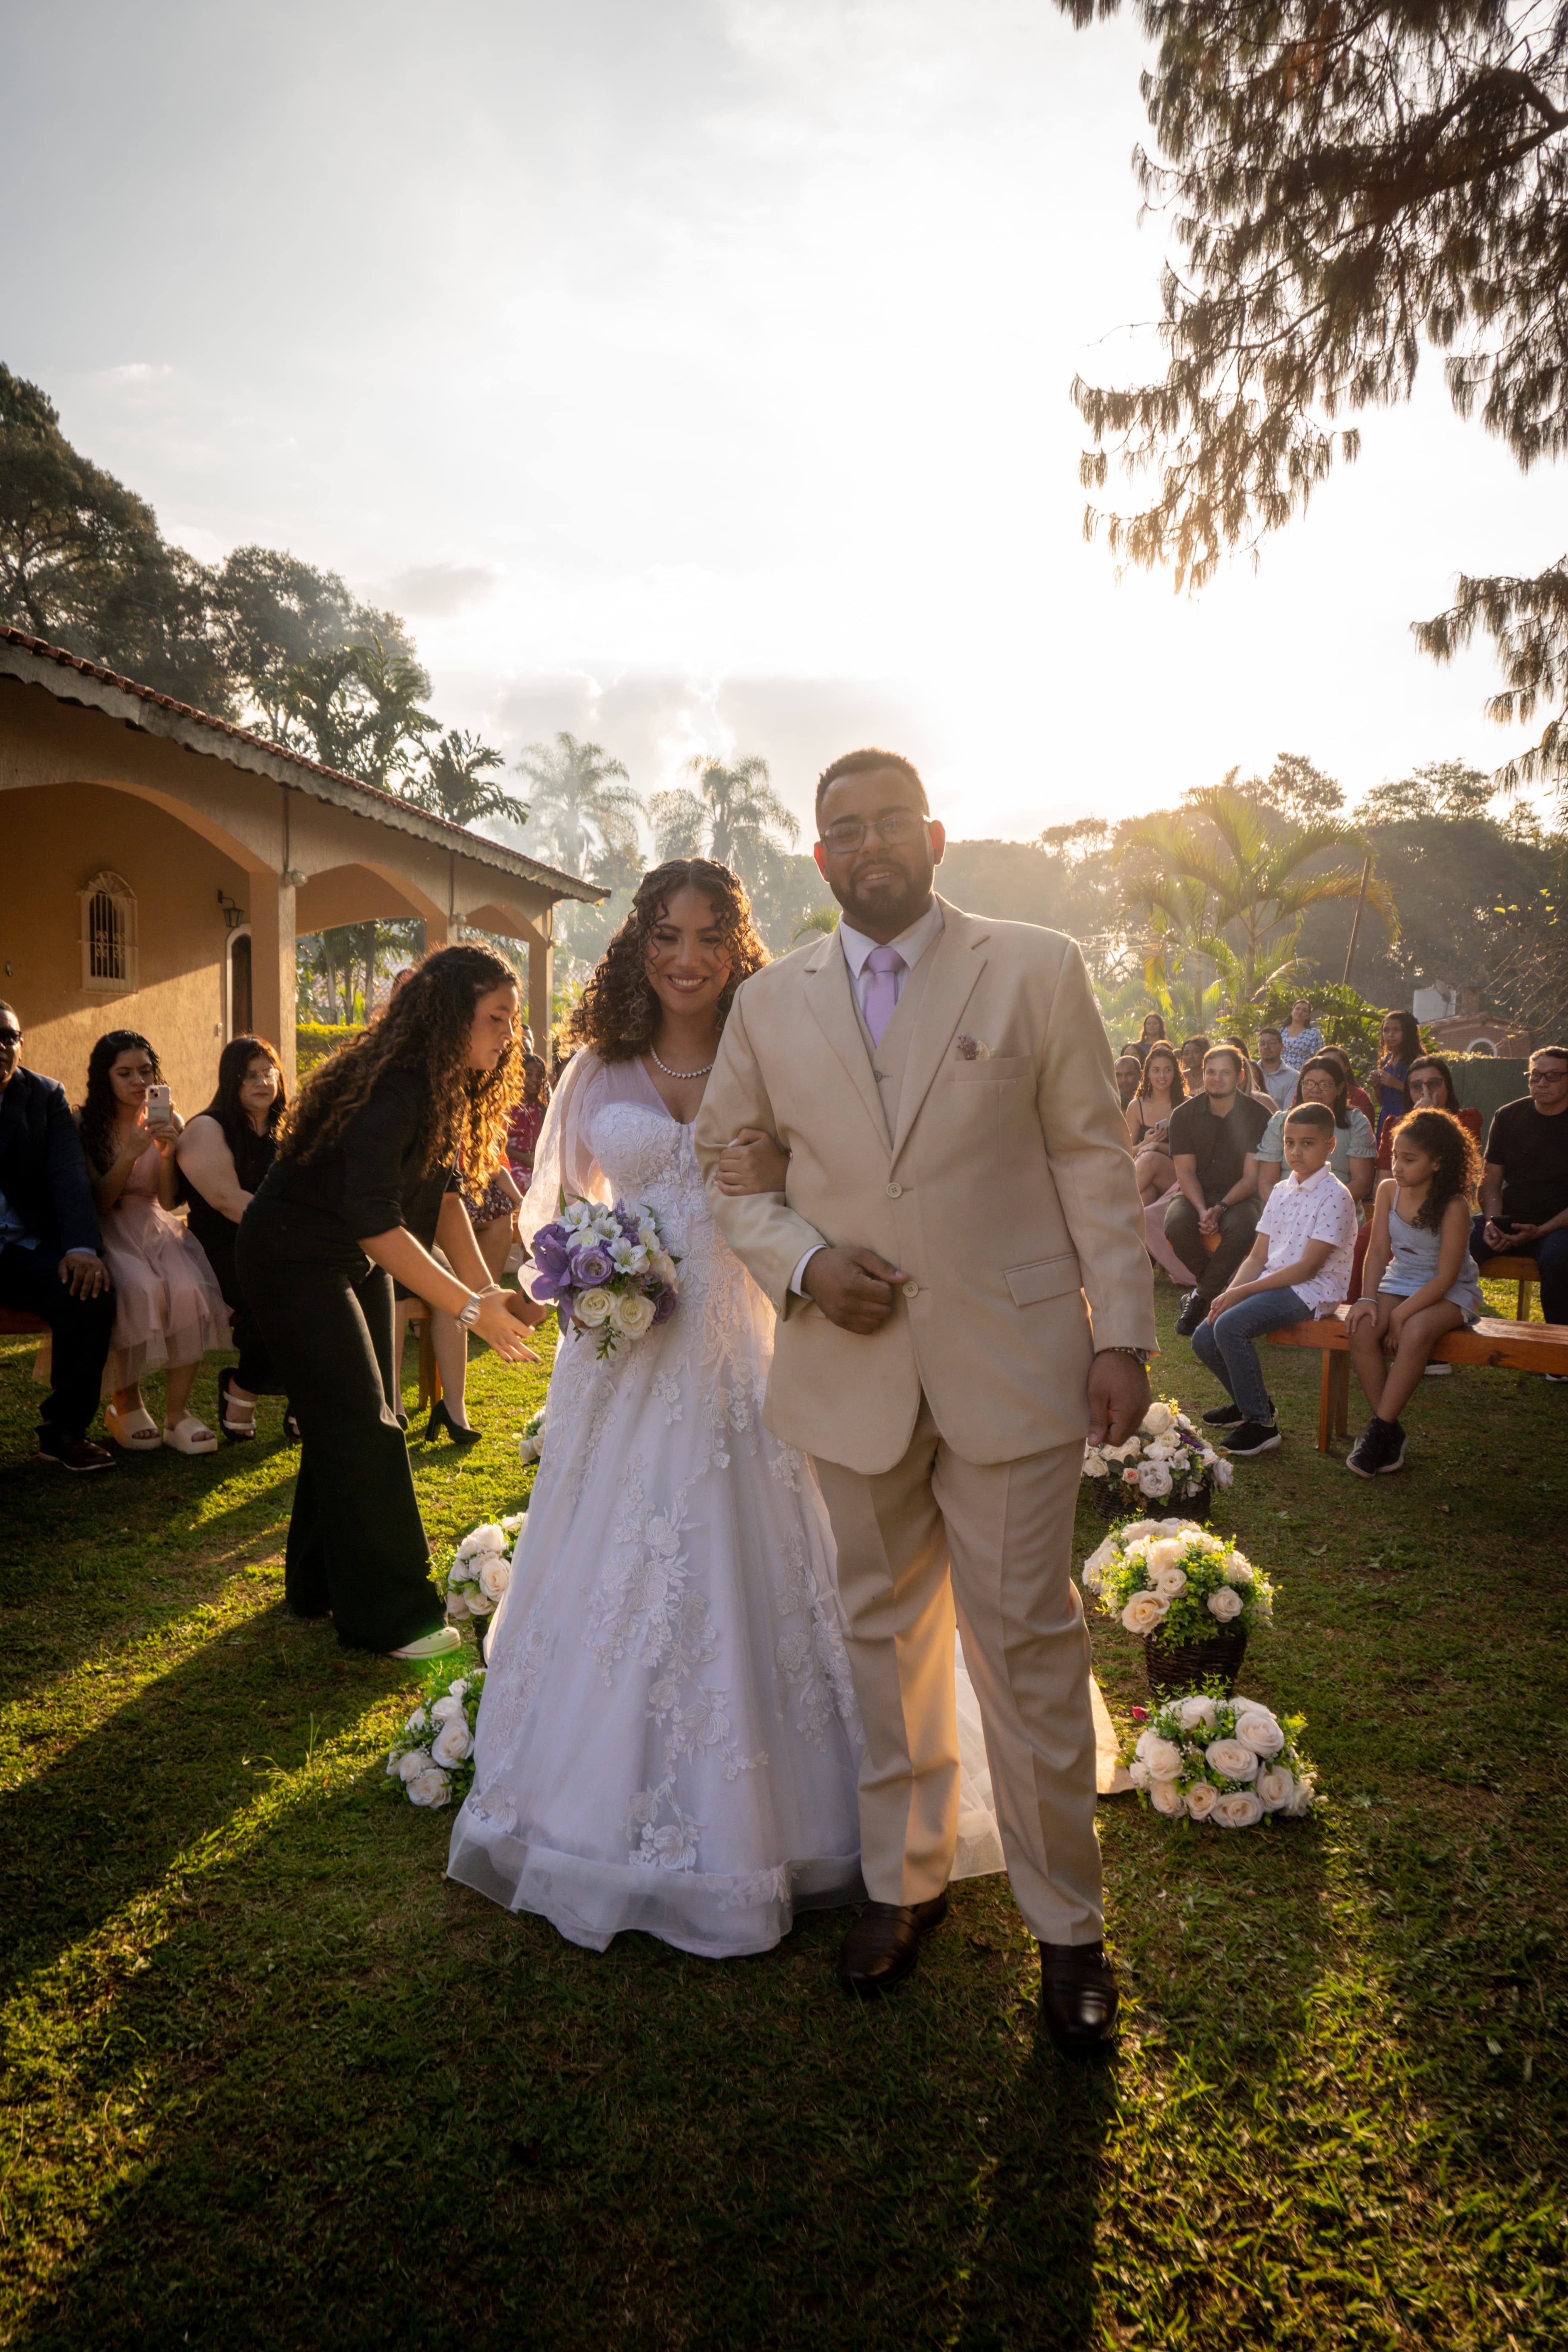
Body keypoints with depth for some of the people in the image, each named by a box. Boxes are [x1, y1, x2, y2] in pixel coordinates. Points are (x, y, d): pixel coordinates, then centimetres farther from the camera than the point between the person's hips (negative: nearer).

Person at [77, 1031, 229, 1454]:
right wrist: (131, 1153, -19)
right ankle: (125, 1404, -14)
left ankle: (177, 1413, -21)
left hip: (154, 1226, 3)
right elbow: (98, 1202, -7)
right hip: (107, 1231, -3)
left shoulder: (169, 1122, 9)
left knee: (190, 1290, -30)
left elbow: (169, 1201, 3)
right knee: (142, 1289, -35)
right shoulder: (84, 1125, -2)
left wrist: (167, 1153, -14)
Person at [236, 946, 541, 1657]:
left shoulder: (443, 1087, -2)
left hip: (354, 1260, 9)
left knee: (361, 1420, 12)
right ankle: (387, 1615, 2)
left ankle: (322, 1581, 27)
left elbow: (443, 1193, -1)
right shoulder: (390, 1090, -31)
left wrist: (487, 1287, -13)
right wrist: (471, 1309, -36)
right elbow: (375, 1223, -36)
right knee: (357, 1424, -8)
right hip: (294, 1259, -9)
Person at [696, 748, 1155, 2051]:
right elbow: (728, 1166, 11)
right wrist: (802, 1264, -7)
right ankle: (904, 1881, 34)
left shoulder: (1038, 969, -1)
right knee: (886, 1636, 15)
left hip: (1012, 1363, -2)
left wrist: (1123, 1332, -6)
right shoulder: (770, 1001, 6)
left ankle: (1067, 1922, 24)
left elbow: (1095, 1158, -1)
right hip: (852, 1369, 3)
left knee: (1030, 1644, 5)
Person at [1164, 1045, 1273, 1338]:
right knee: (1176, 1224, -32)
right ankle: (1213, 1287, -6)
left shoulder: (1258, 1115, -3)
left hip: (1239, 1195, -1)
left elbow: (1252, 1176, -6)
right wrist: (1202, 1210, -21)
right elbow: (1185, 1171, -3)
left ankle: (1200, 1295, -14)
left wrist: (1221, 1208, -23)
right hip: (1196, 1194, 2)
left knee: (1241, 1227, -36)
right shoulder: (1184, 1114, 2)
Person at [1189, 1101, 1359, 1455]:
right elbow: (1258, 1256, 11)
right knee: (1204, 1339, -5)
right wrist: (1229, 1293, -7)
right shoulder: (1281, 1192, 12)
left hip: (1312, 1291, -8)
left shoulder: (1335, 1197, -12)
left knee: (1230, 1326, -28)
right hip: (1272, 1285, 8)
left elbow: (1307, 1268, -18)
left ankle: (1261, 1423, -15)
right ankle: (1248, 1402, 22)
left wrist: (1243, 1292, -19)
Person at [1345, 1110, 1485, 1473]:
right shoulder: (1389, 1190, -1)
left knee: (1415, 1332, -36)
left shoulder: (1453, 1207, -18)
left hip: (1451, 1294, -5)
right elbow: (1379, 1251, 0)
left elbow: (1445, 1278, -19)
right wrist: (1368, 1298, -15)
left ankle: (1379, 1429, -24)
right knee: (1361, 1328, -25)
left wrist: (1400, 1315, -24)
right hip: (1399, 1283, 5)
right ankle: (1391, 1432, -16)